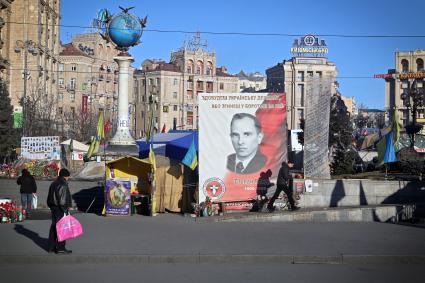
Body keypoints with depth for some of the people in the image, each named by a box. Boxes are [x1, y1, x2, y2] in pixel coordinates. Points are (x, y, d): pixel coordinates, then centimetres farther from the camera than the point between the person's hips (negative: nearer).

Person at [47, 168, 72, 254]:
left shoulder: (53, 184, 13)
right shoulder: (63, 186, -17)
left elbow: (49, 198, 19)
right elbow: (63, 200, -21)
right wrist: (65, 210, -17)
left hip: (53, 209, 9)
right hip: (60, 210, -9)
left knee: (53, 227, 14)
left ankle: (52, 247, 18)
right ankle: (60, 248, -2)